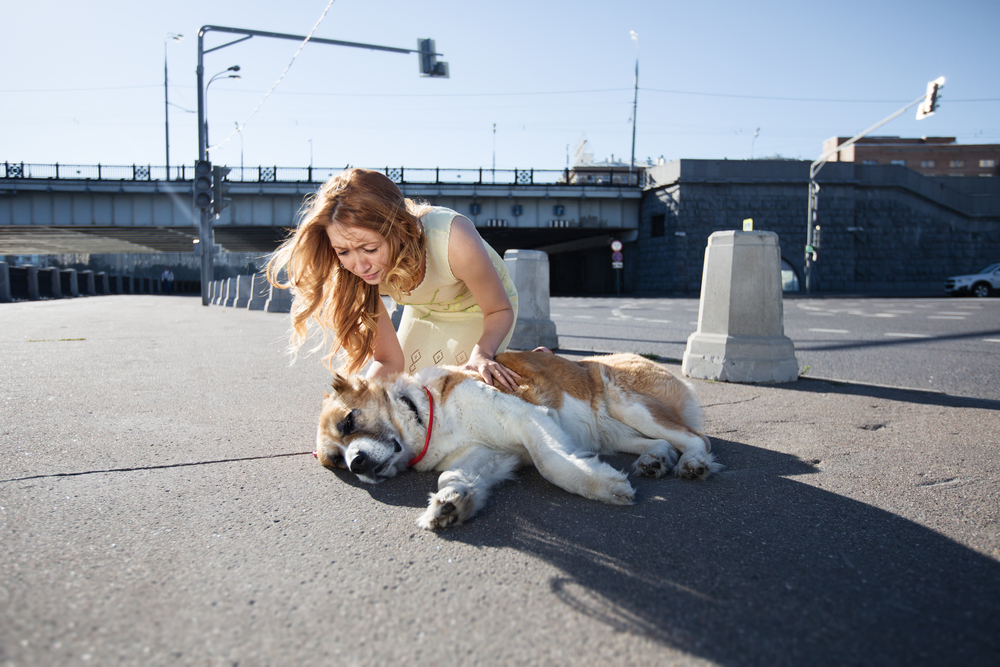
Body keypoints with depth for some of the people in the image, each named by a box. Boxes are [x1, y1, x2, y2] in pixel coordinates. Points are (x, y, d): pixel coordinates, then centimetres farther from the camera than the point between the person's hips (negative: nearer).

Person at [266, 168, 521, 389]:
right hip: (424, 315, 3)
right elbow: (390, 361, -21)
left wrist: (481, 354, -44)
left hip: (479, 312, -3)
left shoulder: (453, 240, -43)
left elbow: (500, 310, -24)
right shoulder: (356, 272, -29)